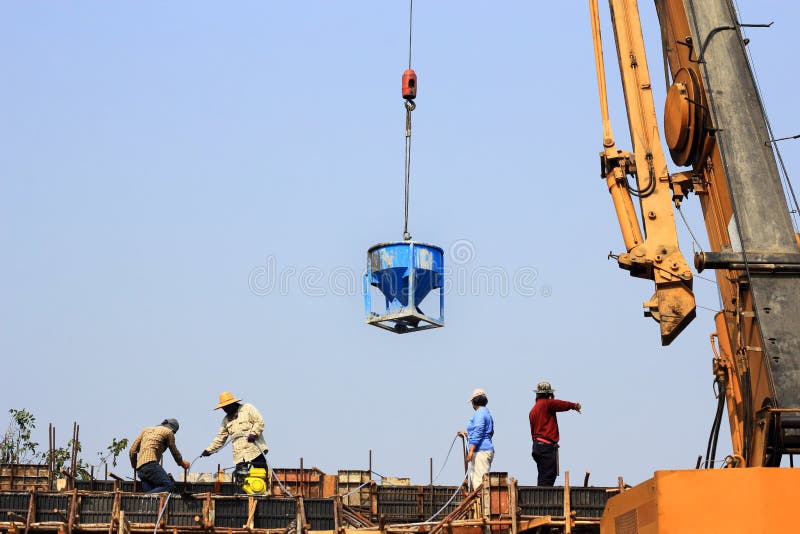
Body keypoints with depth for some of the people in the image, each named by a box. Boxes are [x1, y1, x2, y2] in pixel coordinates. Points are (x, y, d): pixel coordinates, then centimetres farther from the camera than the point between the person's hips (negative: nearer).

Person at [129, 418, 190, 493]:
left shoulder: (146, 430, 28)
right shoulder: (168, 432, 11)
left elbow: (132, 451, 24)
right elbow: (174, 452, 21)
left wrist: (134, 466, 39)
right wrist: (182, 463, 40)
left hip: (140, 468, 7)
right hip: (150, 464, -7)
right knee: (168, 485, -16)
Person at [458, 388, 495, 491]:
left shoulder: (479, 413, -9)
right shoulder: (486, 412, 21)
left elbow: (478, 432, -18)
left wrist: (471, 450, -21)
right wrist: (467, 434, 37)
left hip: (481, 451, -10)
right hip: (486, 450, 10)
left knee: (479, 481, -12)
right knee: (473, 479, 12)